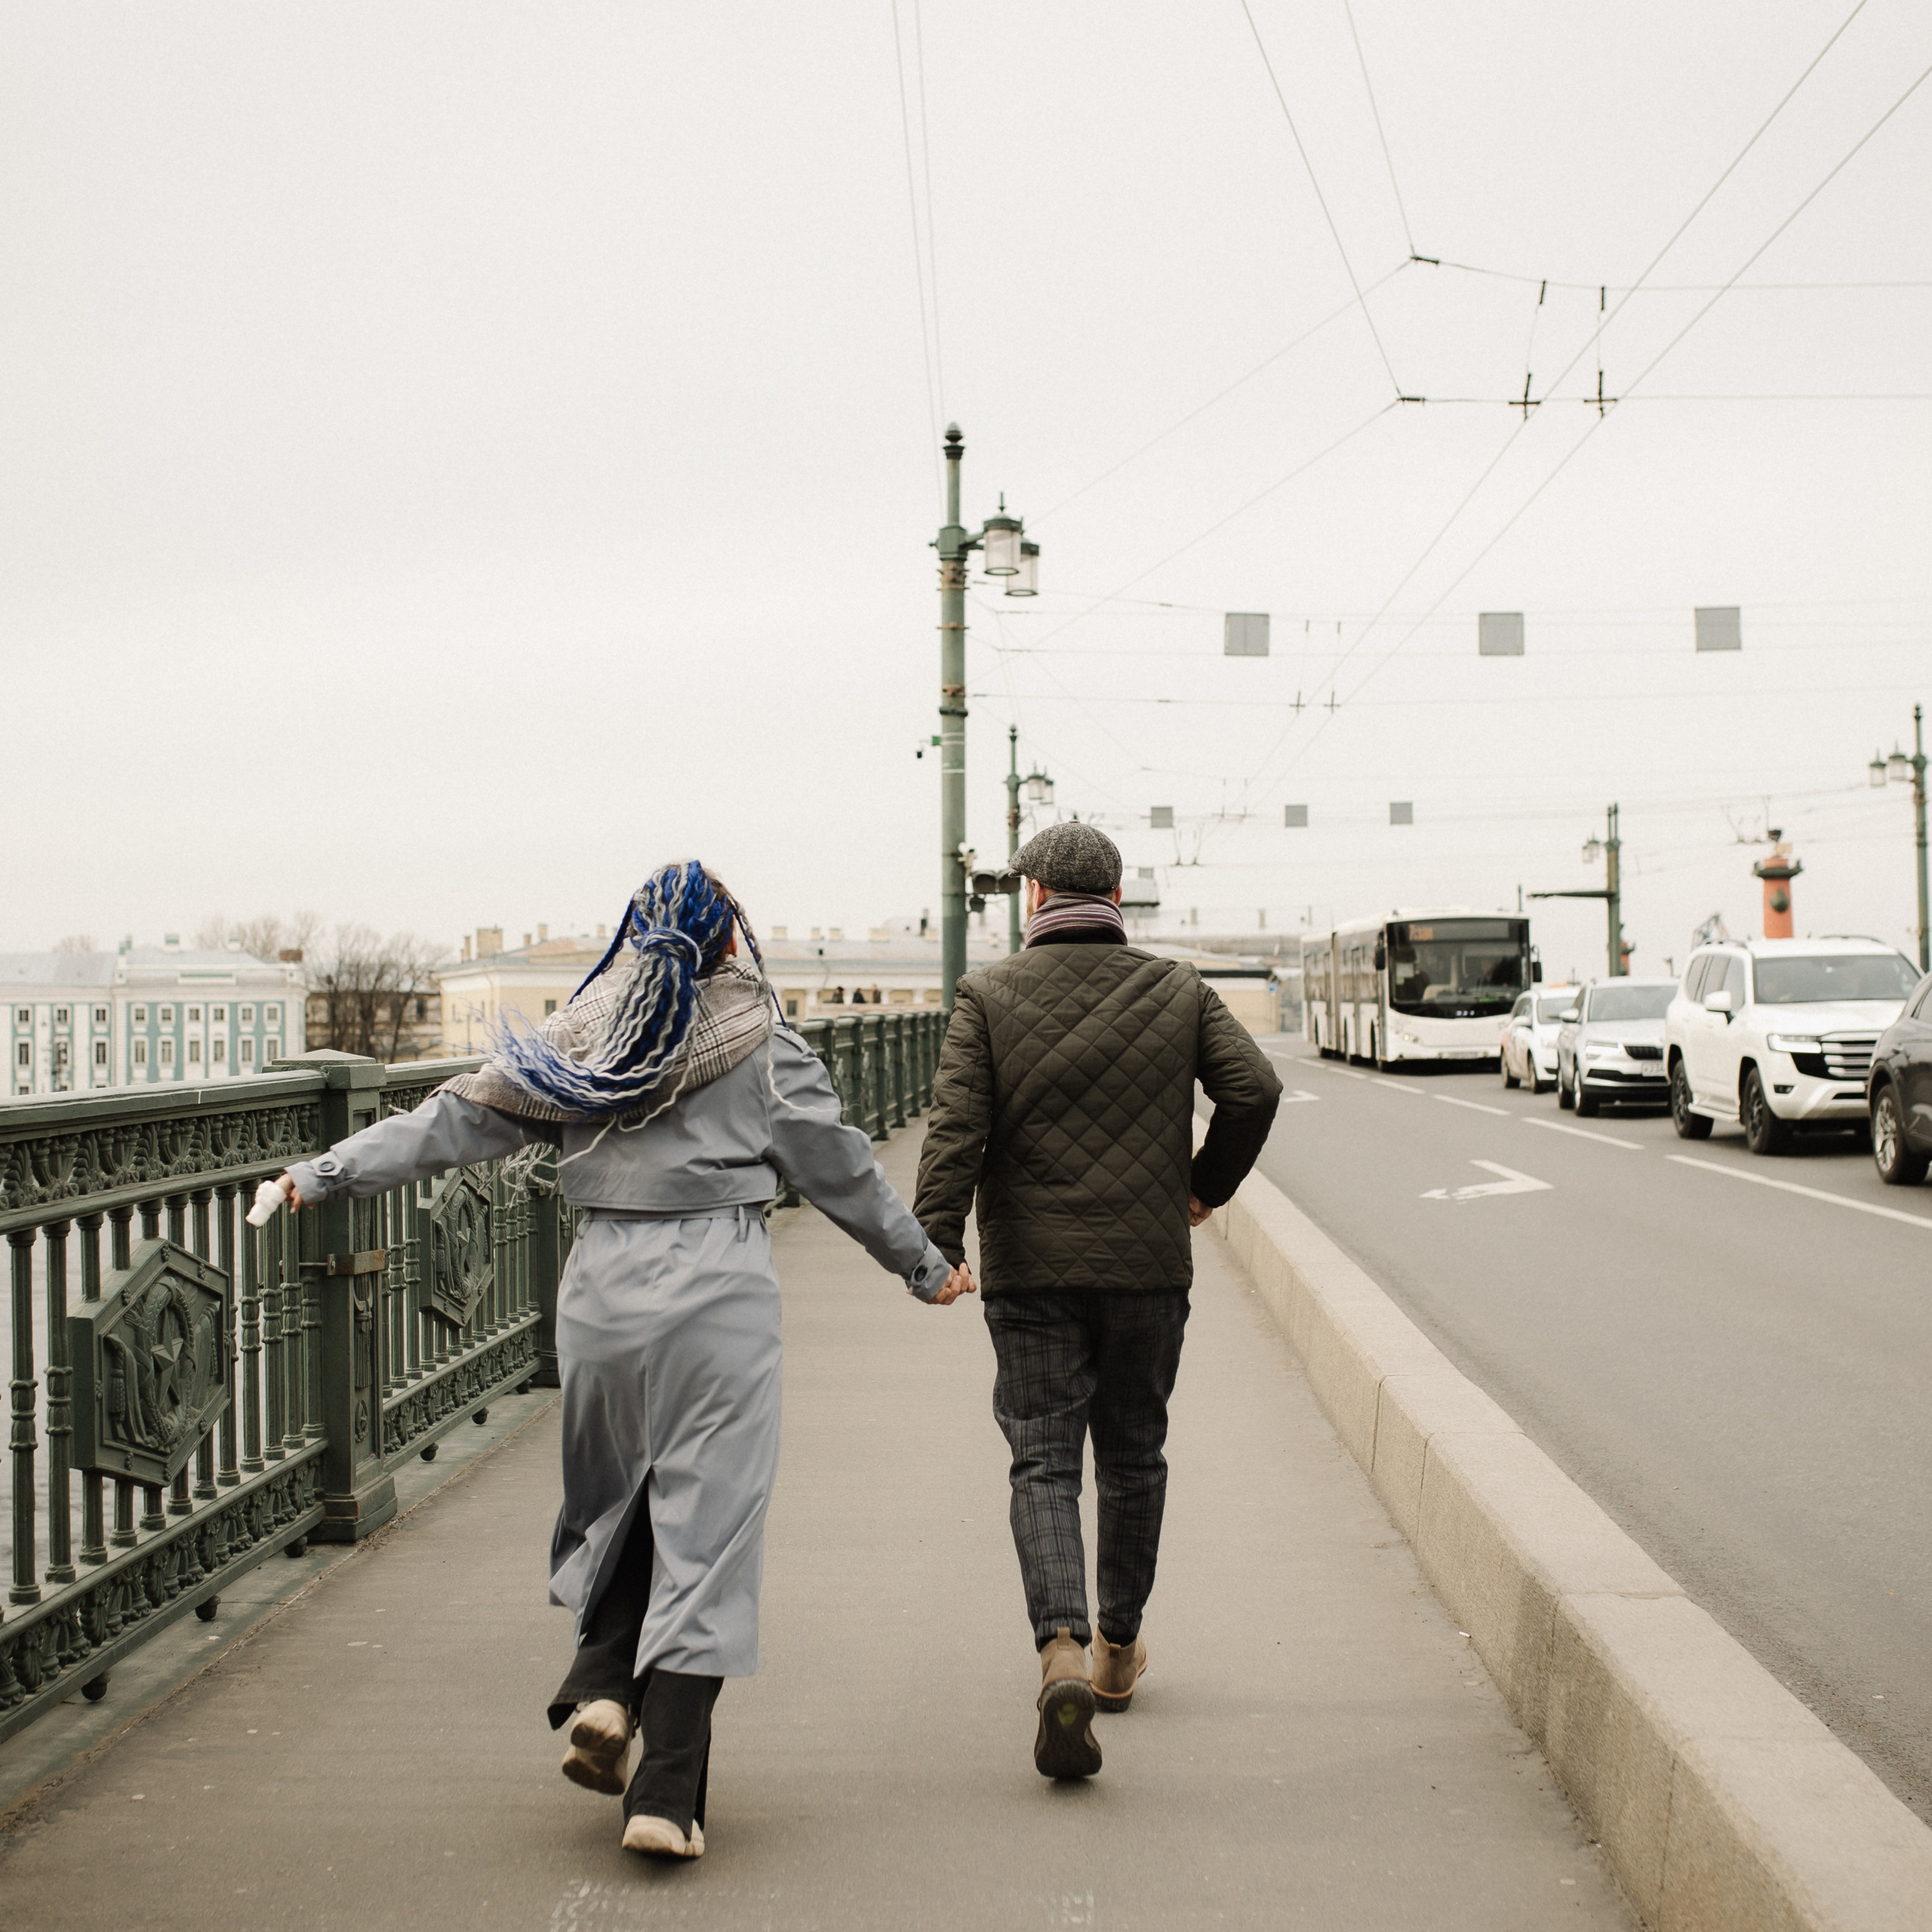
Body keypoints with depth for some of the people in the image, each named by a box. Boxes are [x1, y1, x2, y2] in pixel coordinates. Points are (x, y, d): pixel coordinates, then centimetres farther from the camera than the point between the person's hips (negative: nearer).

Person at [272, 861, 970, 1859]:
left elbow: (457, 1119, 8)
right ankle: (665, 1796, -4)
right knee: (704, 1525, -1)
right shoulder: (759, 1041, 0)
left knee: (615, 1499, 22)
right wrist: (924, 1266, 17)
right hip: (719, 1288, -3)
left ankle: (601, 1688, 3)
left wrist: (325, 1173, 17)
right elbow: (837, 1168, 5)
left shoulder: (580, 1036, 8)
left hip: (603, 1280, 3)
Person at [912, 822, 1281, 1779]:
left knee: (1044, 1463, 0)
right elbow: (1254, 1089, -4)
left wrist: (936, 1246, -14)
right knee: (1133, 1456, 17)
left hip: (1031, 1269, -2)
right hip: (1147, 1263, 2)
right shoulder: (1177, 991, 3)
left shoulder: (989, 996, -2)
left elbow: (956, 1128, -11)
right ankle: (1118, 1646, 30)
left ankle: (1063, 1654, -19)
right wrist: (1207, 1186, 10)